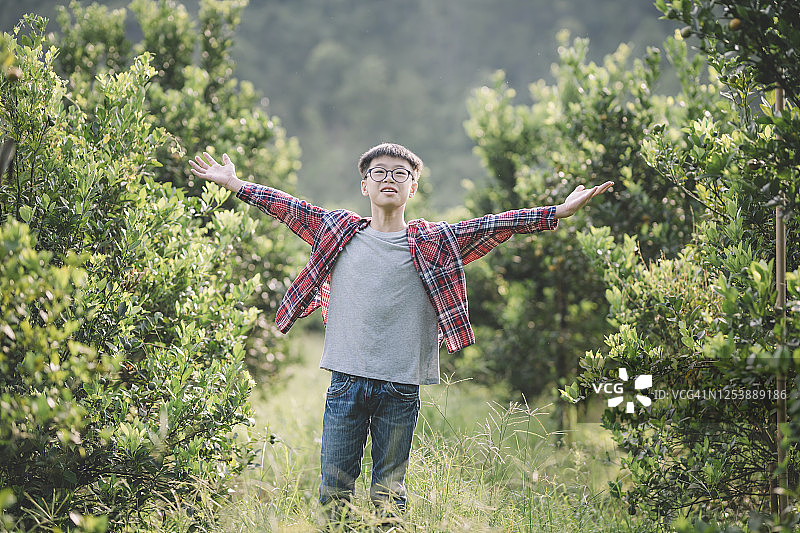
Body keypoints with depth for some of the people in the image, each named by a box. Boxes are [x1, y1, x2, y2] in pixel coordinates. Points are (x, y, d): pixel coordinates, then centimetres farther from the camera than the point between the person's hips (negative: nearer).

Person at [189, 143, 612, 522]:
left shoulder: (434, 243, 5)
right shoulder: (338, 231, 9)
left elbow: (494, 226, 0)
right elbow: (288, 208, 15)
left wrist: (560, 212, -6)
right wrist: (233, 183, 17)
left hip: (401, 386, -1)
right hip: (346, 379, 1)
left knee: (389, 492, 6)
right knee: (333, 486, 3)